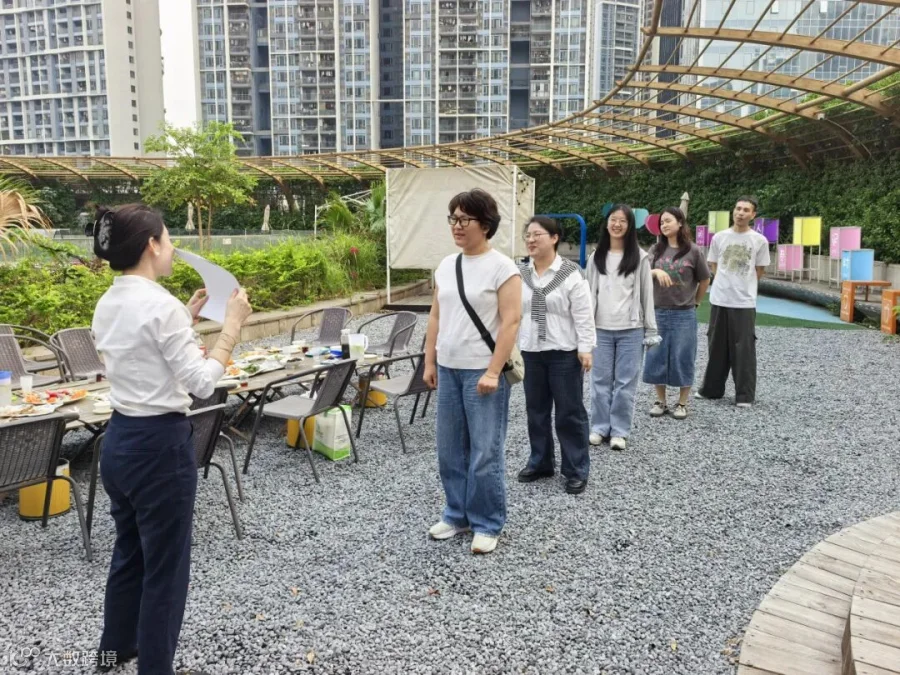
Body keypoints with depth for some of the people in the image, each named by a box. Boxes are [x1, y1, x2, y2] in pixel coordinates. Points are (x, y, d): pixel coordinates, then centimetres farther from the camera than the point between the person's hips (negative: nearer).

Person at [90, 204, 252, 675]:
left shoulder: (108, 304, 7)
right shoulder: (160, 303, -20)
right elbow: (201, 382, -19)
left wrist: (187, 319, 17)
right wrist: (232, 326, -13)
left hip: (118, 439, 10)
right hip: (159, 445, -10)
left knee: (129, 553, 26)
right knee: (165, 568, 7)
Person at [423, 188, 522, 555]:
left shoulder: (502, 267, -10)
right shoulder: (446, 265, 10)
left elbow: (510, 321, -15)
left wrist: (492, 372, -19)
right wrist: (430, 362, 12)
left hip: (482, 371, -6)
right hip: (449, 369, 7)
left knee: (485, 453, 0)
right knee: (450, 450, 13)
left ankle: (487, 524, 16)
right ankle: (457, 514, 29)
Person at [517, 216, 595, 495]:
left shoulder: (571, 273, -10)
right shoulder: (520, 274, 5)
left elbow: (584, 315, -10)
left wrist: (585, 349, -12)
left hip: (564, 353, -5)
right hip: (531, 352, 5)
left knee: (569, 412, 3)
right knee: (536, 410, 14)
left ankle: (576, 470, 14)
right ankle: (540, 462, 29)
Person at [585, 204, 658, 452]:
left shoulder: (640, 257, -1)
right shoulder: (596, 257, 7)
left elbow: (647, 294, 1)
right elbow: (590, 292, 9)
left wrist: (650, 330, 0)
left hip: (630, 330, -2)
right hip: (601, 328, 2)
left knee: (626, 381, 3)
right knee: (600, 380, 7)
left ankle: (619, 431, 13)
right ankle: (599, 427, 18)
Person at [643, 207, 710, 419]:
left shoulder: (692, 251, -4)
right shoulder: (656, 250, 4)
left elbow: (704, 280, 6)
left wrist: (696, 302, 11)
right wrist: (656, 271, -24)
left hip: (684, 314, -3)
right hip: (658, 312, 3)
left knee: (683, 359, 3)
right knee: (657, 358, 6)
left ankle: (682, 403, 14)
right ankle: (661, 401, 18)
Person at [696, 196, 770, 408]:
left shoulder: (759, 241, -1)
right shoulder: (719, 237, 4)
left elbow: (760, 271, 8)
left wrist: (743, 285, 8)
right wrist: (726, 283, 7)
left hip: (745, 302, -2)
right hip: (719, 300, 2)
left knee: (744, 349, 0)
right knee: (717, 347, 11)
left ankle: (745, 395, 8)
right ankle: (712, 389, 23)